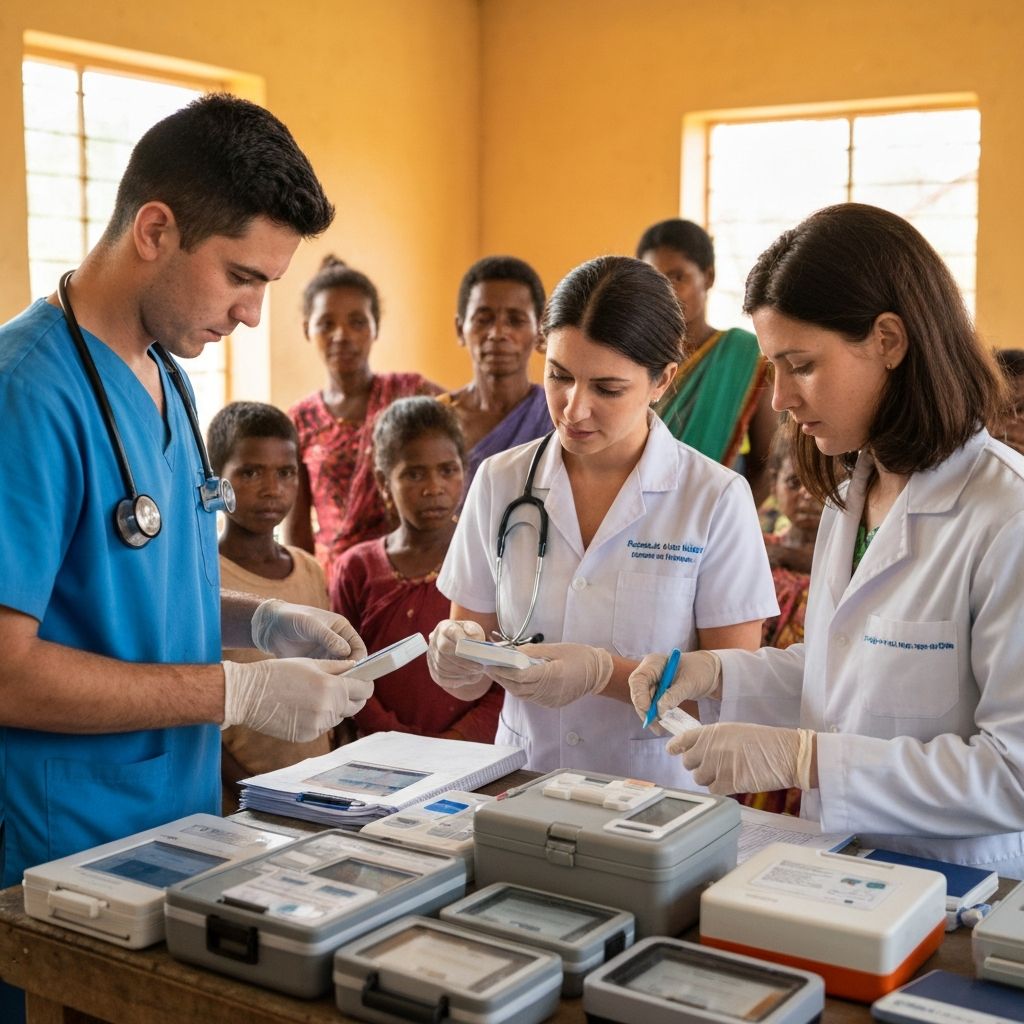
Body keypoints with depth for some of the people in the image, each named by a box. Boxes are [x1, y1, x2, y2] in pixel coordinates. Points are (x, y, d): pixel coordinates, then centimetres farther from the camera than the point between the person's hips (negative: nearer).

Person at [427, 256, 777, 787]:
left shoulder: (716, 499, -4)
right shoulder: (499, 482, 4)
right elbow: (468, 683, 8)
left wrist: (603, 673, -17)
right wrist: (456, 653, -13)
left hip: (661, 793, -4)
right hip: (524, 787, 5)